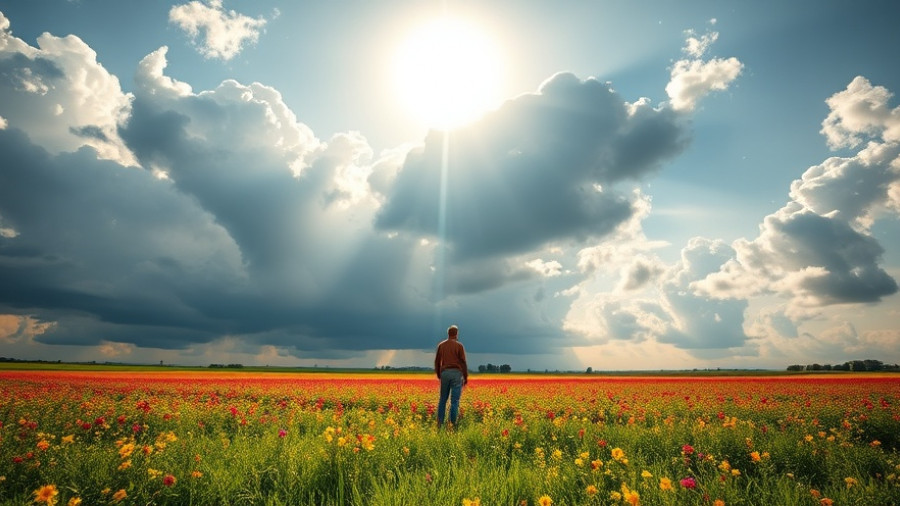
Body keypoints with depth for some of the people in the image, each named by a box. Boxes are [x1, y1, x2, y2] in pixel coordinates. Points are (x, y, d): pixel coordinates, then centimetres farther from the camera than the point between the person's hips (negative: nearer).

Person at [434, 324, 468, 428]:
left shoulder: (441, 345, 8)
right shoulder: (459, 345, -4)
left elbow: (437, 361, 10)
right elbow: (463, 362, -6)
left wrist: (438, 375, 20)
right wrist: (466, 377, 1)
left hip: (444, 373, 4)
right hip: (456, 373, -3)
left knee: (443, 399, 13)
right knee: (455, 400, 0)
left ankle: (439, 423, 9)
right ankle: (452, 423, -1)